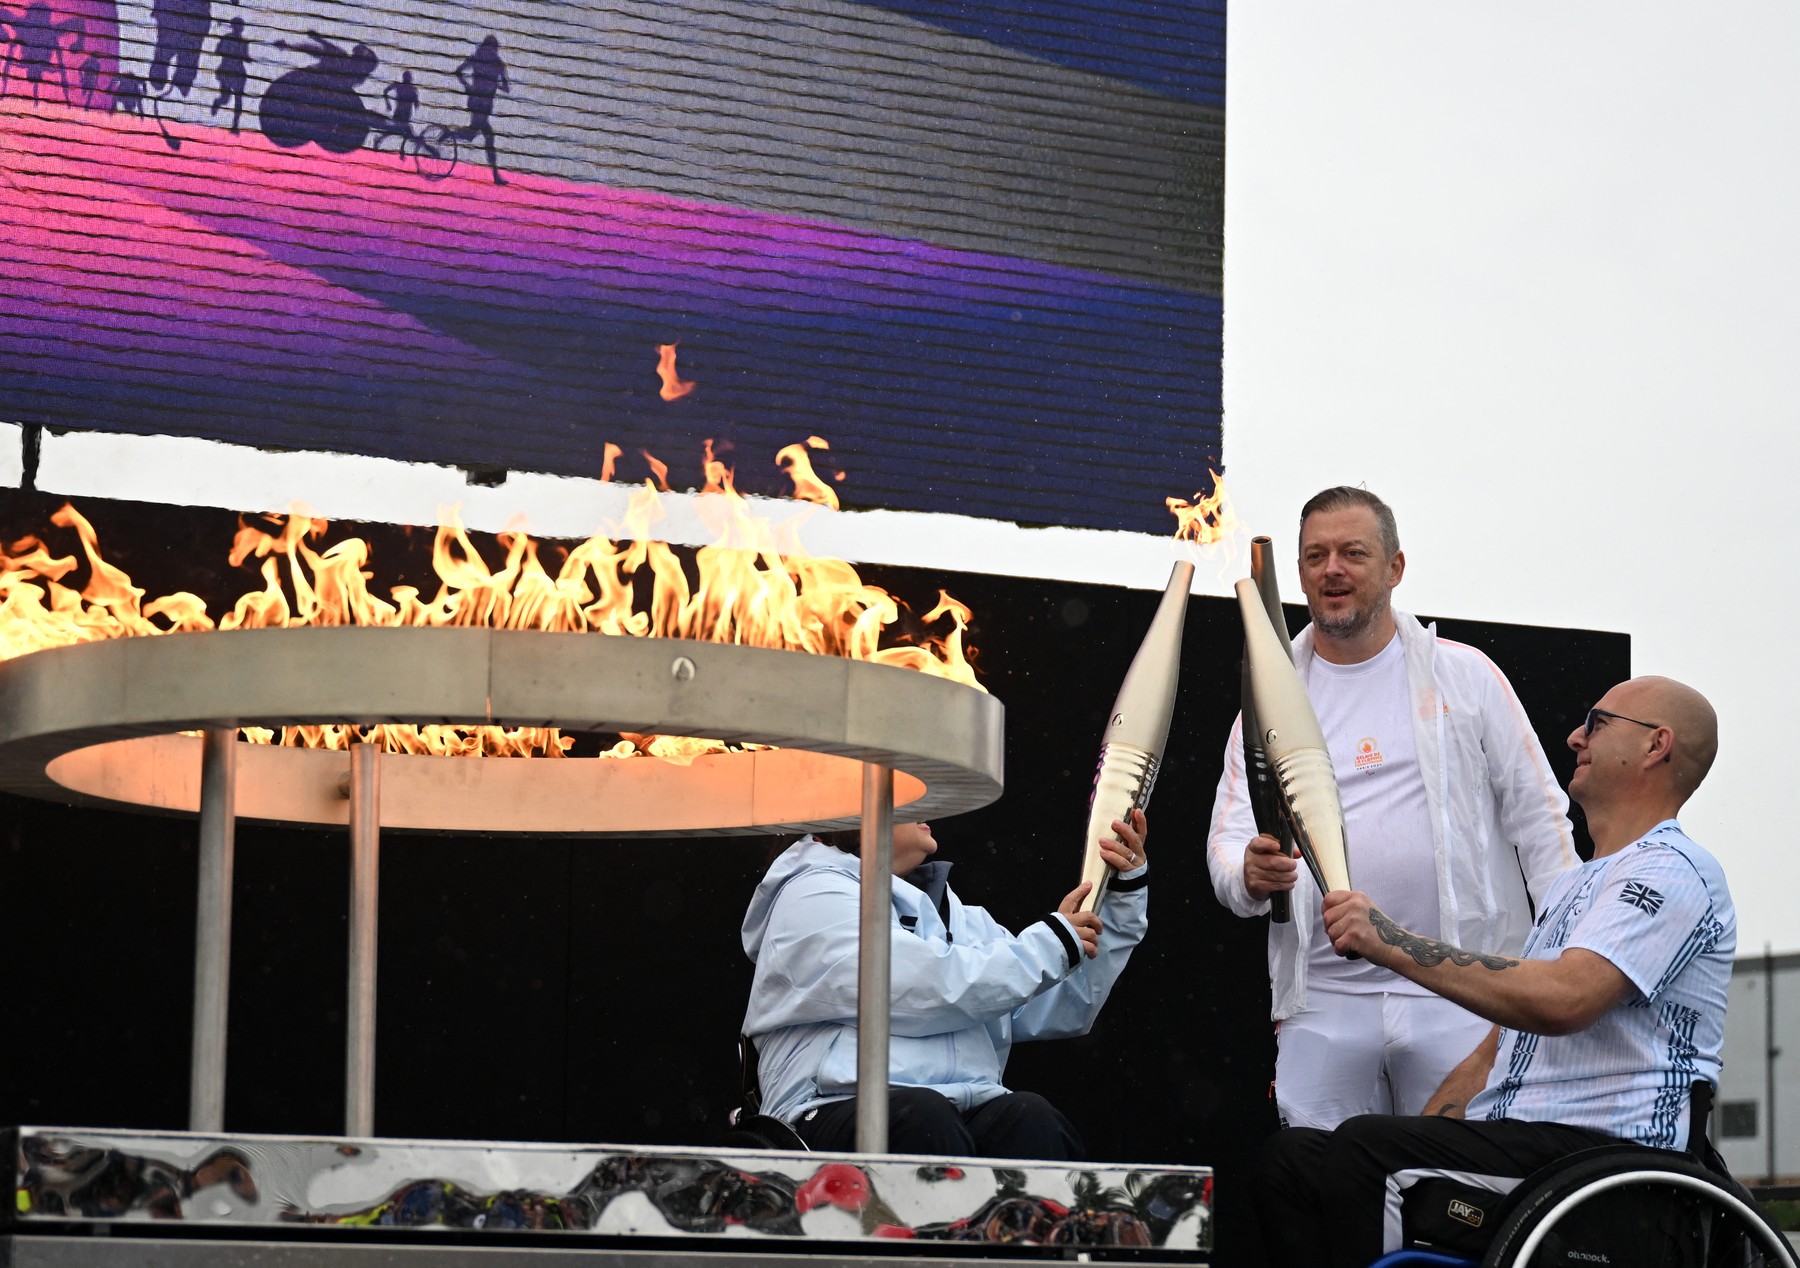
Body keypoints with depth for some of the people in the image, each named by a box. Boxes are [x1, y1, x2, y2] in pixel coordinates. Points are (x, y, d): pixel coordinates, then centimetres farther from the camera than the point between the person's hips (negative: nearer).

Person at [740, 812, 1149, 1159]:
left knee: (1030, 1118, -28)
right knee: (920, 1116, -38)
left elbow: (1062, 1013, 31)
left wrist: (1123, 899, 27)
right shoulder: (815, 895, 7)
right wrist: (1053, 944, 4)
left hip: (968, 1112, 6)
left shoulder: (956, 914, 31)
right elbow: (929, 990, -8)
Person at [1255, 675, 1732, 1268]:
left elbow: (1562, 999, -24)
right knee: (1289, 1156, -8)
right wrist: (1414, 1140, 10)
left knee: (1366, 1149, -29)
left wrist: (1390, 943, -19)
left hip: (1602, 1146, -10)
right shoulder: (1572, 885, 28)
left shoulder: (1673, 872, -6)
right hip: (1509, 1141, 10)